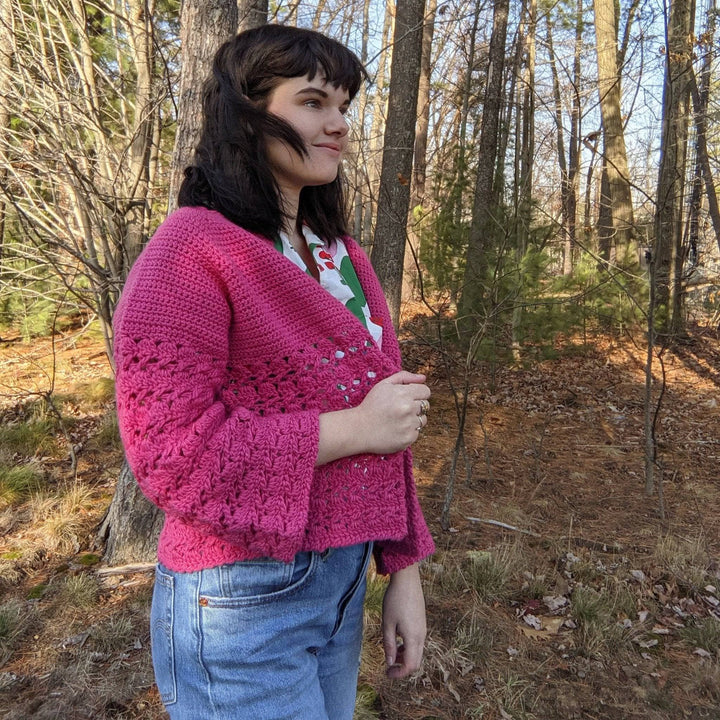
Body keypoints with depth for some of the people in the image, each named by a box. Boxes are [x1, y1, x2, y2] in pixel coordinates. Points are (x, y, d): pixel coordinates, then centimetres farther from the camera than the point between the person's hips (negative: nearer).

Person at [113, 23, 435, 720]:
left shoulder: (339, 253, 8)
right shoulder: (191, 251, -14)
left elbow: (383, 417, 9)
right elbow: (171, 451, -20)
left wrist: (403, 569, 9)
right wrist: (352, 429, -19)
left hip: (343, 582, 7)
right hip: (242, 602, -7)